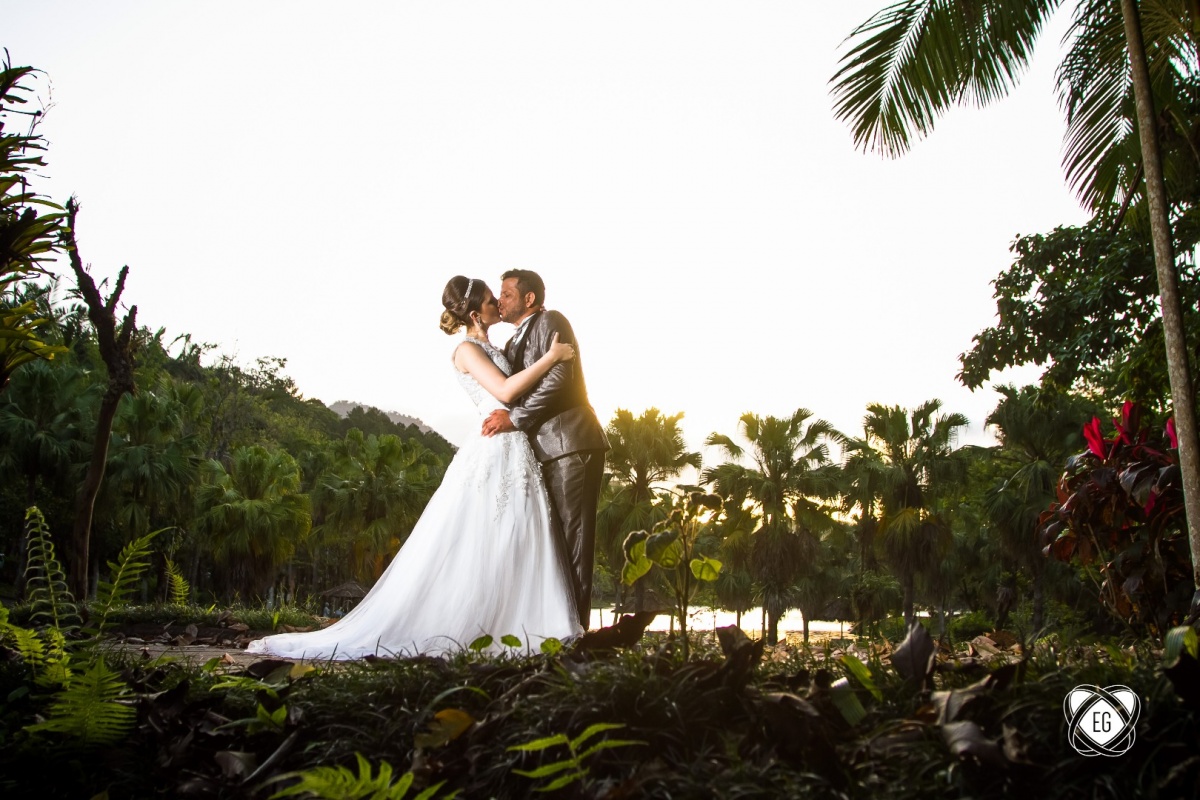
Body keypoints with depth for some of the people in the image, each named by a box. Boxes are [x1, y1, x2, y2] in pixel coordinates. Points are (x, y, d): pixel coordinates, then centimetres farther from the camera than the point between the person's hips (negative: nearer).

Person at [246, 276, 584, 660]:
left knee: (515, 553, 5)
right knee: (463, 554, -7)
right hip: (492, 452, -9)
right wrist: (551, 357, -16)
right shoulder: (467, 349, -6)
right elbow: (505, 392, -19)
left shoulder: (493, 350, 21)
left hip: (517, 456, 9)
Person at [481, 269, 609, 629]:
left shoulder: (550, 322, -2)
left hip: (570, 442, -9)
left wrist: (514, 417, -16)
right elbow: (511, 392, 22)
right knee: (552, 539, 11)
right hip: (544, 450, 9)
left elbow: (560, 376, -17)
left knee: (573, 535, -9)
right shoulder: (513, 344, 25)